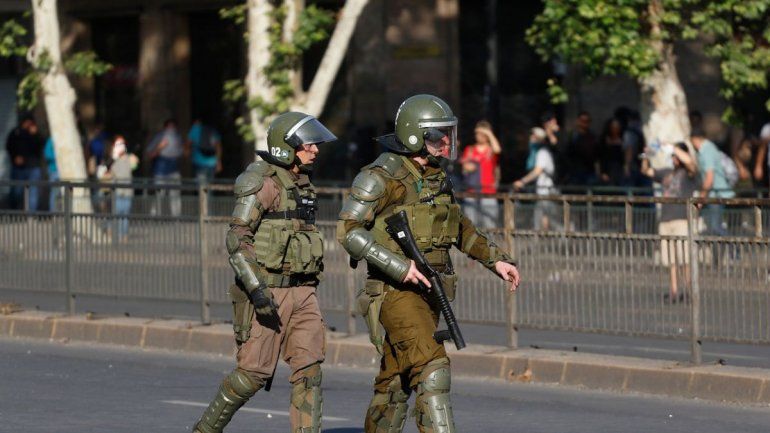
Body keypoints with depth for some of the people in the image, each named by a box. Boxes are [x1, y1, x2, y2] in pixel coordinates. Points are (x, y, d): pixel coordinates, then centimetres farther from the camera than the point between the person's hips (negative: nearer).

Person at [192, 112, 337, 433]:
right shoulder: (262, 182, -12)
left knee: (309, 367, -5)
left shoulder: (302, 185, 14)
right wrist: (256, 289, -26)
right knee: (254, 372, -4)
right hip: (265, 290, -7)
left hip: (301, 291, 7)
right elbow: (237, 238, -17)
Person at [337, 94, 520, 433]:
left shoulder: (435, 176, 12)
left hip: (427, 289, 8)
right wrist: (399, 266, -25)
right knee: (432, 367, -20)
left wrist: (496, 259, 16)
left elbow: (460, 227, 26)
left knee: (398, 380, 12)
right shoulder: (382, 176, -13)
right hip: (397, 290, -8)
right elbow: (348, 231, -19)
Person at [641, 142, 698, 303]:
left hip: (683, 219, -6)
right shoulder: (666, 173, 21)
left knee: (684, 259, -11)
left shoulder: (688, 172, 2)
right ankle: (673, 291, 8)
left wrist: (673, 148, -11)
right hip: (666, 220, 6)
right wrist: (646, 157, 10)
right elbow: (646, 171, 28)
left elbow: (688, 161, -19)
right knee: (670, 260, 5)